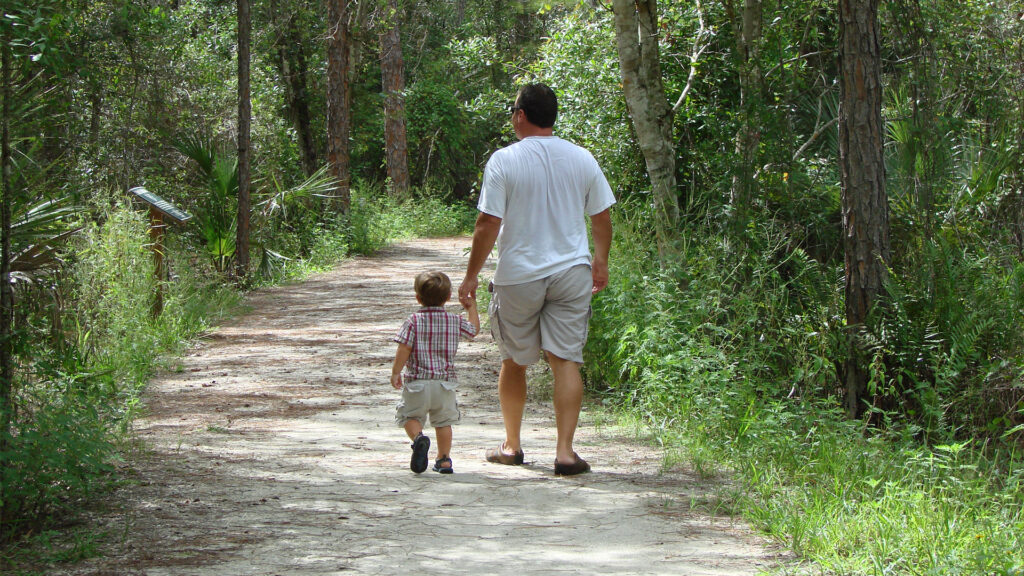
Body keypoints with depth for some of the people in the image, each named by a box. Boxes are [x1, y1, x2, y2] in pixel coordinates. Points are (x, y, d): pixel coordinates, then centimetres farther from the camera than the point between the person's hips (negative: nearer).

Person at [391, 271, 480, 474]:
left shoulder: (414, 321, -7)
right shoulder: (455, 321, 3)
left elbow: (404, 350, -11)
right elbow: (474, 329, 23)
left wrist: (396, 373, 1)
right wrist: (472, 307, 37)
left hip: (417, 382, -3)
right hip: (445, 382, 3)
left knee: (410, 416, 8)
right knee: (443, 420, 16)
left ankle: (418, 437, -22)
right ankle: (444, 459, 16)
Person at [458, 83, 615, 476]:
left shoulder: (504, 161, -9)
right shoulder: (582, 159, 2)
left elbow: (487, 225, -11)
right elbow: (602, 217, 9)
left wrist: (471, 276, -2)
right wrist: (600, 263, 23)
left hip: (518, 277, -2)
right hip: (572, 274, 2)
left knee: (513, 360, 14)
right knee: (566, 360, 0)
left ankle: (511, 445, 25)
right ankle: (565, 451, -7)